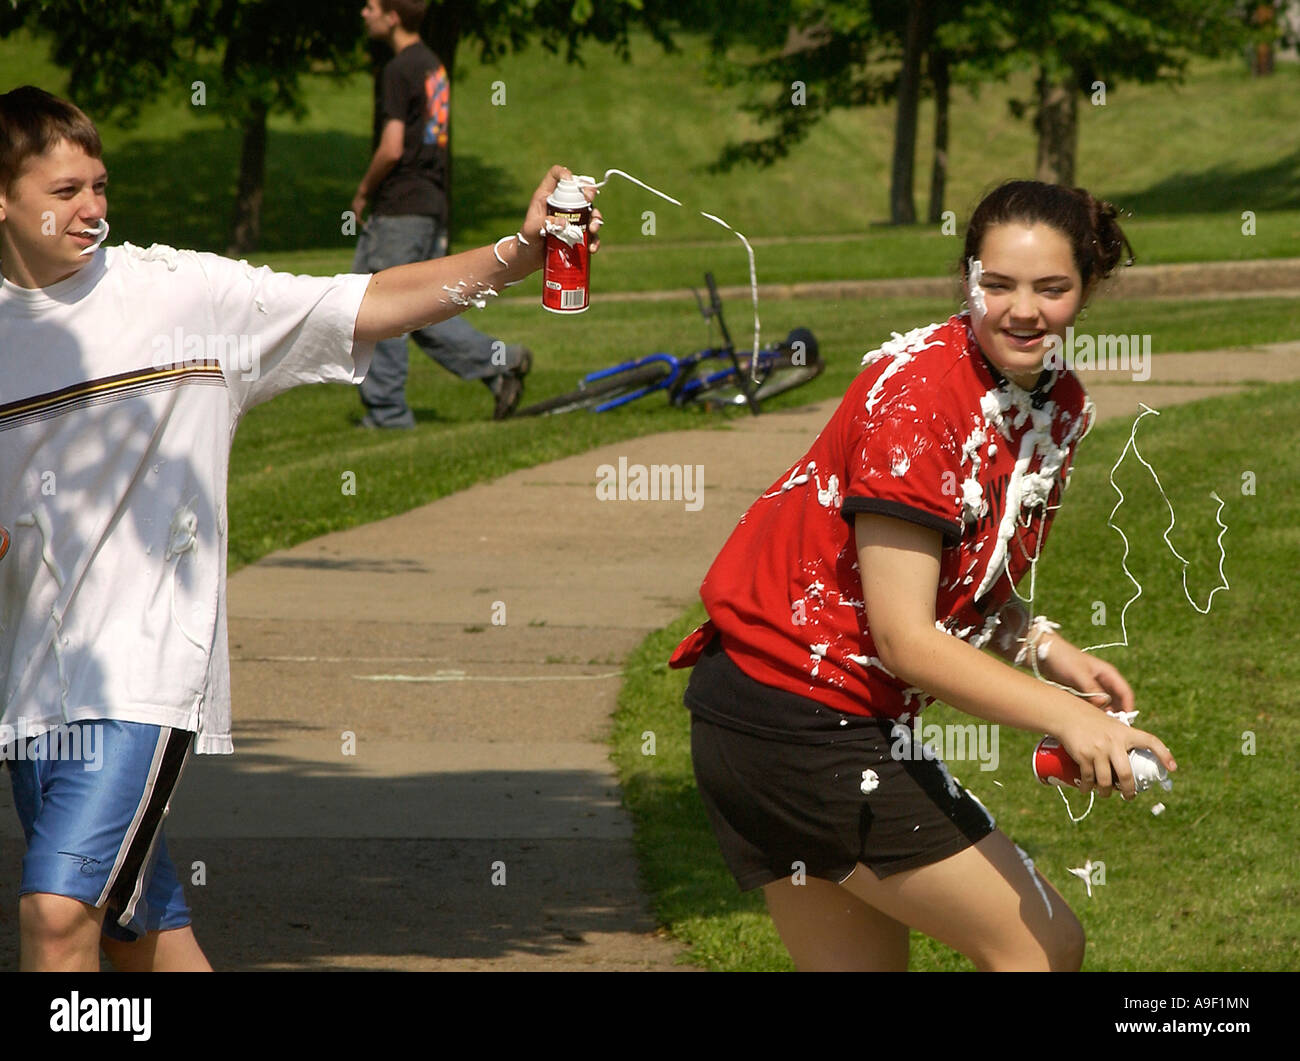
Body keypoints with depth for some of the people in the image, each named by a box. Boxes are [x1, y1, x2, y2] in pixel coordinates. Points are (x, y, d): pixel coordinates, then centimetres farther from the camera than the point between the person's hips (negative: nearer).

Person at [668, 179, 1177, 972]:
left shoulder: (1063, 407, 6)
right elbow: (905, 639, -24)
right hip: (806, 720, -9)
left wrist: (1045, 649, -5)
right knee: (1043, 945, -4)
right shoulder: (914, 394, -21)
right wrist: (1065, 715, -31)